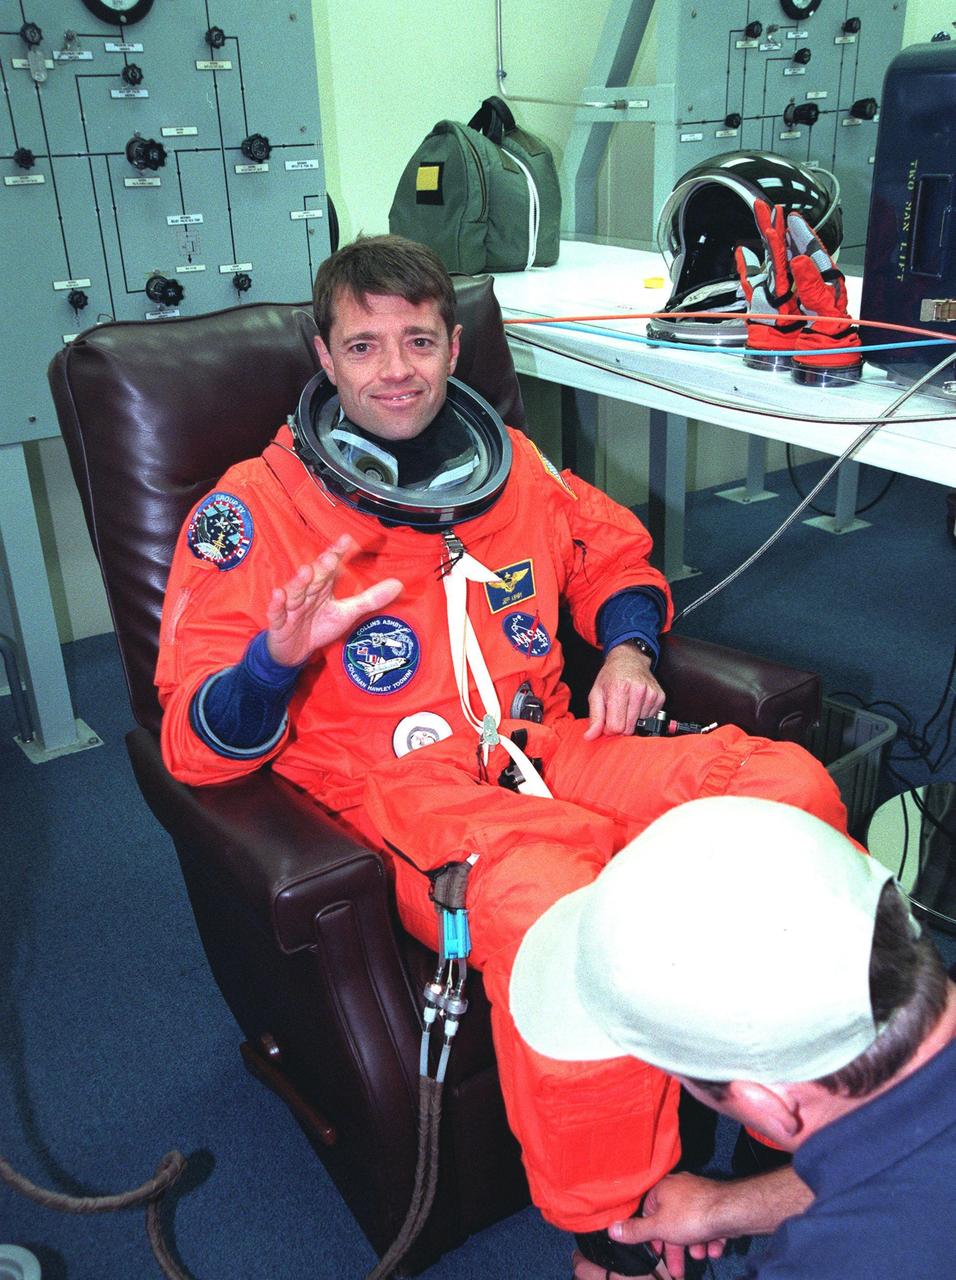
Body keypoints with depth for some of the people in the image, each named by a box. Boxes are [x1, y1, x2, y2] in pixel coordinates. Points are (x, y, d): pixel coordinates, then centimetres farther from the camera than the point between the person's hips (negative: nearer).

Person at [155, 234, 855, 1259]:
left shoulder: (510, 466, 14)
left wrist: (626, 649, 9)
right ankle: (614, 1233, -11)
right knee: (555, 905, -38)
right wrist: (280, 656, -24)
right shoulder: (252, 511, 1)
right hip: (398, 792, -5)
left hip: (547, 750, 5)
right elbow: (197, 745, -2)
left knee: (791, 785, -15)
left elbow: (614, 551, 30)